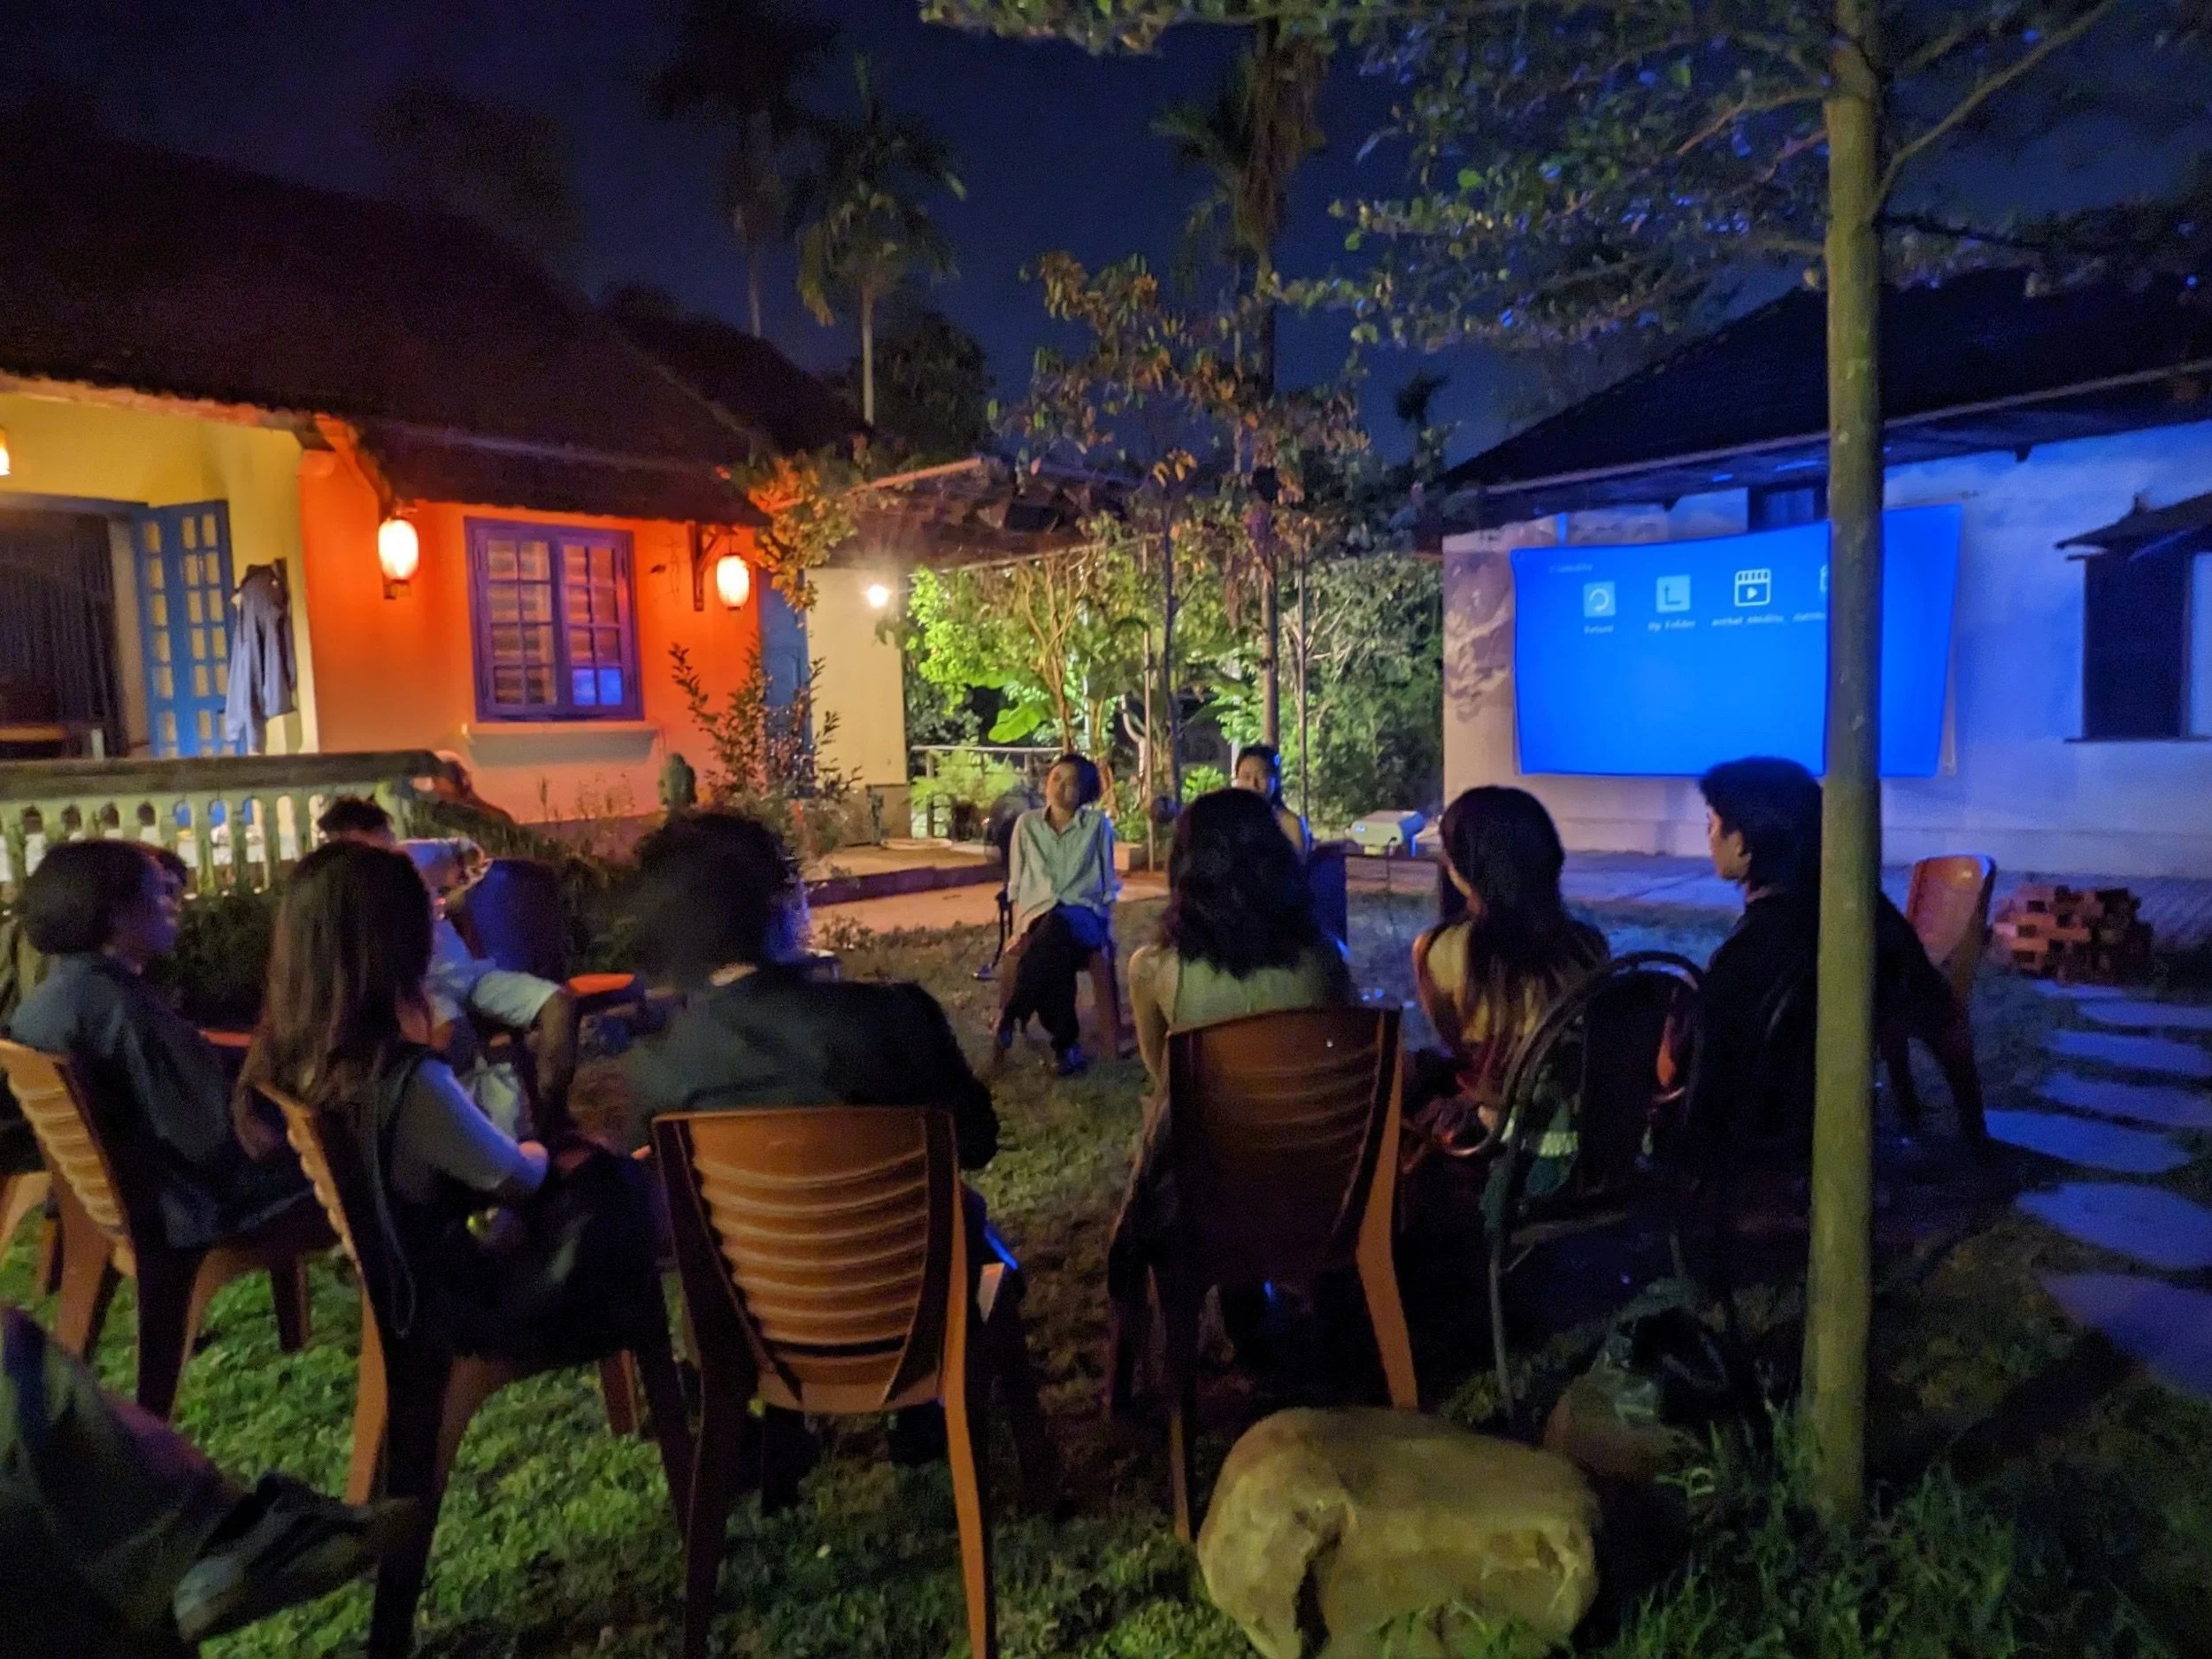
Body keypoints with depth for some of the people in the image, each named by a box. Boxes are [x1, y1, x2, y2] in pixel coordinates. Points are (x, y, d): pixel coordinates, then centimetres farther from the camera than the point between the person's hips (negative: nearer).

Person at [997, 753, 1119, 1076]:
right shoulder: (1027, 824, 13)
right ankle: (1067, 1043, -20)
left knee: (1056, 928, -40)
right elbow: (1017, 884, 13)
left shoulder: (1098, 824, 8)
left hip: (1083, 913, -1)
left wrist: (1105, 931, 0)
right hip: (1039, 914, 2)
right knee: (1052, 964, -36)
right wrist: (1019, 930, 0)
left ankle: (1009, 1019, -31)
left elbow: (1108, 883, 11)